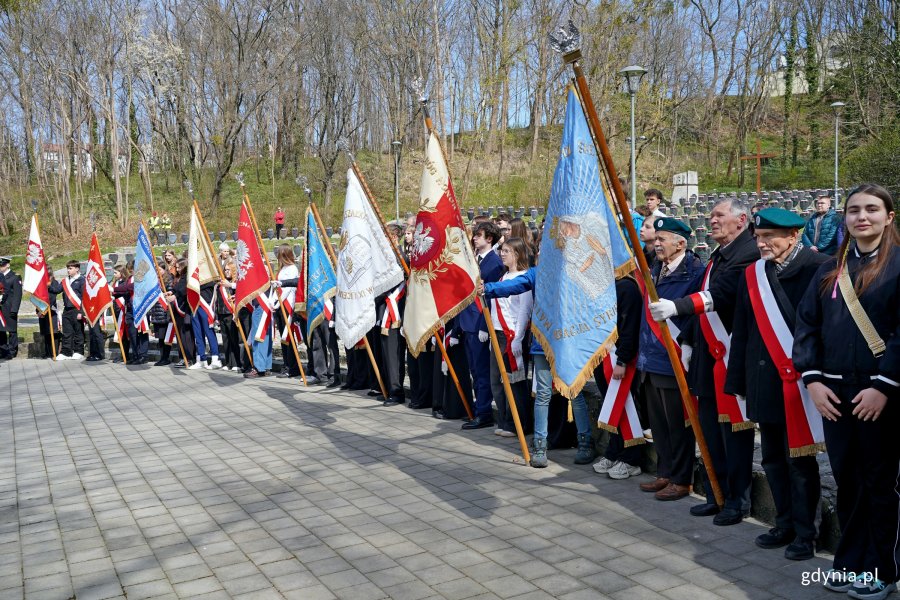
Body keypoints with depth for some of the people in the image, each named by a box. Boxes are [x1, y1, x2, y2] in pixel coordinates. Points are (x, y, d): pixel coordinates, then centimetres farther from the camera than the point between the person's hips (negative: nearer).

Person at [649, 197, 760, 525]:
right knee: (710, 427, 13)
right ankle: (717, 495, 25)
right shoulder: (718, 255, 18)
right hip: (708, 355, 9)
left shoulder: (748, 254, -13)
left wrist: (676, 306, -36)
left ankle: (738, 500, 14)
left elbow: (718, 295, -27)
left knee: (733, 430, 0)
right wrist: (688, 341, 17)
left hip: (731, 356, -9)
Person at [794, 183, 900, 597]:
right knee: (846, 479, 12)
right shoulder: (830, 271, 11)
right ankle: (849, 562, 25)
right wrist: (812, 379, -3)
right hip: (833, 392, 4)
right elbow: (807, 324, 8)